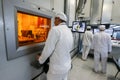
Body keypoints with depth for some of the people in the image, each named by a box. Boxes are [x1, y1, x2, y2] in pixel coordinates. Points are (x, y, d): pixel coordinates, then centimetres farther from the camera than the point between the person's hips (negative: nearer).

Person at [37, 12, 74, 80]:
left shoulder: (55, 29, -20)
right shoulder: (69, 31, 3)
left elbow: (48, 50, -19)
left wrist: (41, 60, -1)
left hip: (57, 68, -7)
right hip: (67, 66, 7)